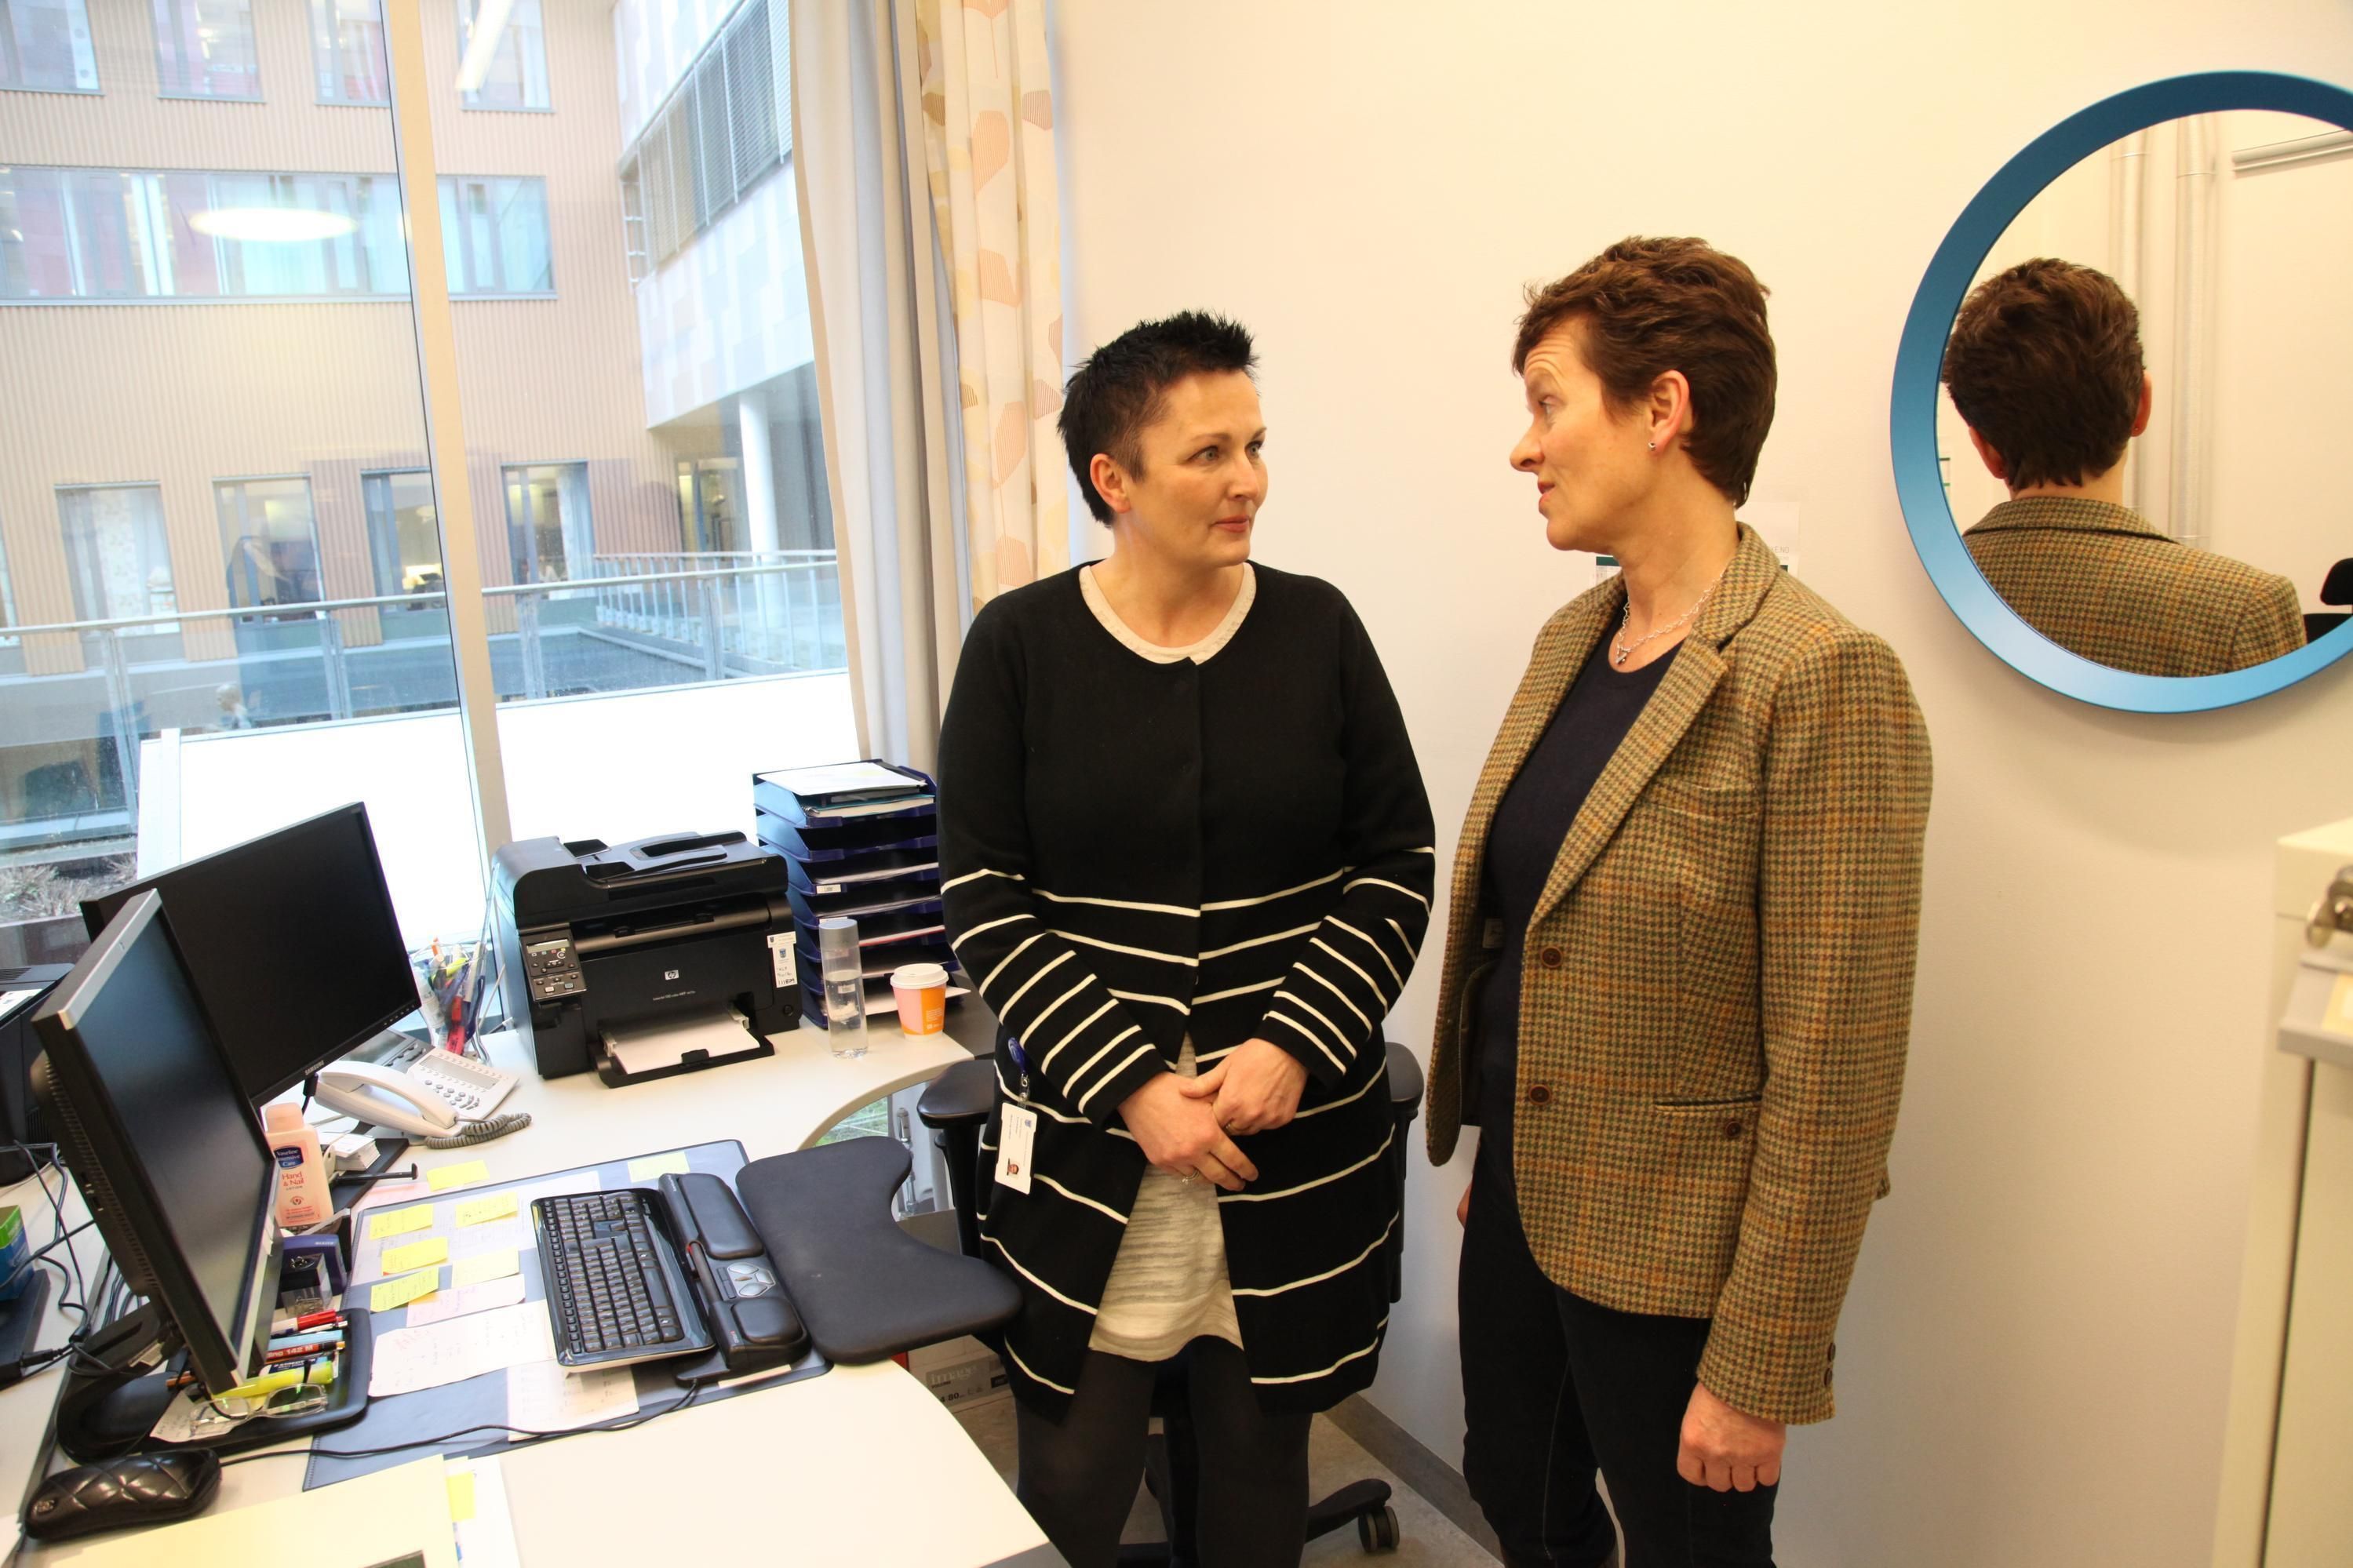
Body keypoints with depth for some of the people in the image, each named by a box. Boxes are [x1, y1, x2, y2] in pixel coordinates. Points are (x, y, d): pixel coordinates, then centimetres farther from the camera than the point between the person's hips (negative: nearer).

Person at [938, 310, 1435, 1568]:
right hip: (1089, 1138, -1)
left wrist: (1295, 1045, -12)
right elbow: (982, 896, -6)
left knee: (1262, 1447, 16)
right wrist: (1128, 1084, -13)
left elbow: (1396, 859, 1)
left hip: (1298, 1131, 2)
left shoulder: (1317, 627, 0)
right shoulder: (1018, 645, -5)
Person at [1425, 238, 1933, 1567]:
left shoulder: (1821, 679, -22)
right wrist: (1486, 1155, 16)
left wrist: (1759, 1372, -16)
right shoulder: (1570, 641, 3)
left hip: (1673, 1259, -7)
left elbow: (1833, 1074, -21)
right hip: (1523, 1203, 7)